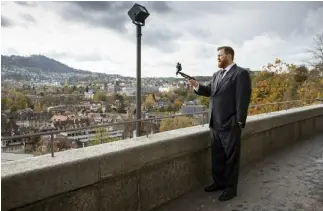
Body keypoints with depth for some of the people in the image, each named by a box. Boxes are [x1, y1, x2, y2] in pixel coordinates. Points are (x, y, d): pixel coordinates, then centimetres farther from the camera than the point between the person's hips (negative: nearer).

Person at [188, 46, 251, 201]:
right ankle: (219, 182, 34)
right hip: (215, 124, 7)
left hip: (230, 125, -7)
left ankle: (231, 188, 22)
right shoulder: (216, 75, 15)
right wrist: (197, 86, -4)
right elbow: (209, 91, 15)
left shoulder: (241, 73, -9)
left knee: (231, 158, 7)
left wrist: (239, 122, -15)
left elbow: (243, 99, -13)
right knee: (216, 156, 17)